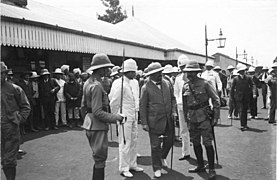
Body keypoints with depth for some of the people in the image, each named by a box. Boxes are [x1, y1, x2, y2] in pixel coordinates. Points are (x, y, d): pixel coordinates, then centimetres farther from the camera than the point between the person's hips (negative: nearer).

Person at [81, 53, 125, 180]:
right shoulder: (96, 86, -20)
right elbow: (98, 112, -23)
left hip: (90, 125, 10)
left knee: (99, 158, 20)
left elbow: (83, 106, 16)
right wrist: (117, 118, -19)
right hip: (98, 126, -10)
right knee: (100, 159, 3)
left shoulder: (88, 82, 10)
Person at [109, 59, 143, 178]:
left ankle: (132, 164, 30)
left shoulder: (135, 82, 9)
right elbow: (114, 102, -11)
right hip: (124, 117, -8)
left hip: (134, 116, 8)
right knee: (125, 143, 0)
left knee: (134, 141, 15)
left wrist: (136, 110, 15)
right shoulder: (119, 83, -16)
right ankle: (123, 168, 13)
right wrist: (116, 117, -4)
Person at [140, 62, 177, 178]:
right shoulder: (146, 88, -9)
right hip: (155, 121, -5)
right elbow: (142, 106, -7)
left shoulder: (167, 83, 5)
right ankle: (157, 168, 20)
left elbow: (172, 98, 15)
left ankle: (162, 157, 45)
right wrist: (144, 123, -9)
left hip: (168, 119, 5)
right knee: (155, 146, 3)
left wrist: (173, 111, 0)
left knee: (169, 141, 16)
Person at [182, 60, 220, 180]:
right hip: (192, 118, 6)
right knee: (195, 143, 13)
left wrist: (215, 117, -9)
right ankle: (200, 166, 29)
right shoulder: (185, 86, 6)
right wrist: (186, 118, 15)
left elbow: (216, 100, -6)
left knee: (207, 143, -4)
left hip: (204, 117, -5)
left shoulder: (205, 84, -9)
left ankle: (211, 169, 10)